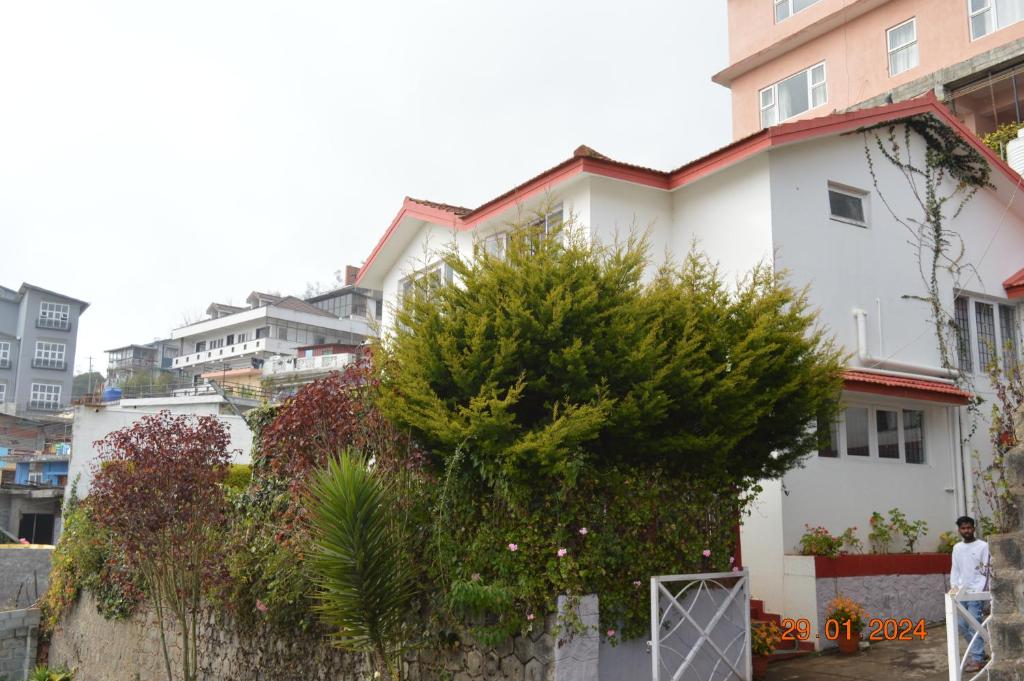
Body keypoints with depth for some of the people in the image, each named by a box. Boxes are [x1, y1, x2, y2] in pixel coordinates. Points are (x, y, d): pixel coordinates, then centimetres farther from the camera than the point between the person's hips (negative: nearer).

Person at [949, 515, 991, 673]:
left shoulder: (983, 546, -3)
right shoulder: (957, 548, 13)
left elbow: (986, 571, -6)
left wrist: (979, 590, -14)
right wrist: (954, 586, 1)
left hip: (976, 593, -6)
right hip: (961, 592, 6)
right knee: (962, 626, 7)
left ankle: (977, 659, 0)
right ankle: (979, 652, 23)